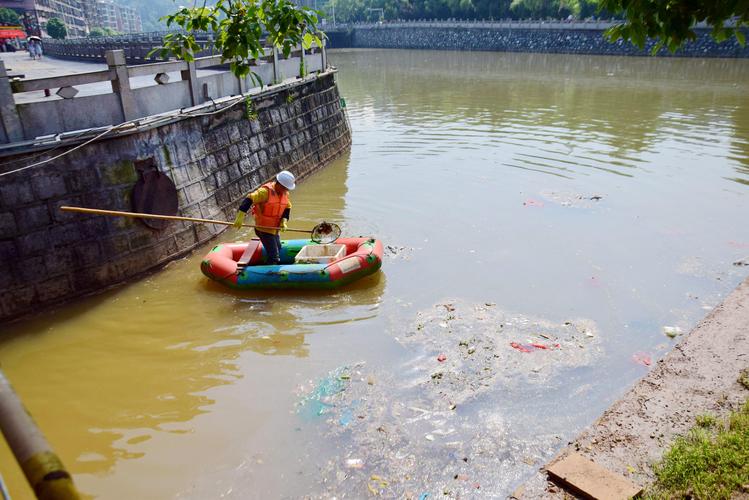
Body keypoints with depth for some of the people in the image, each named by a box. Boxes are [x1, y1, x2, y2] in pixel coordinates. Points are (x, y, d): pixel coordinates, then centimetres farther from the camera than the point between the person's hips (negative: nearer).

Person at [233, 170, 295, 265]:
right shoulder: (265, 191, -24)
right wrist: (240, 217, -32)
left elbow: (287, 207, 6)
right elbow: (249, 199, -27)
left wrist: (284, 221, -12)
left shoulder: (285, 193, -1)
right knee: (274, 257, -10)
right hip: (264, 229, -8)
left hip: (275, 229, 8)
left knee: (278, 251, 26)